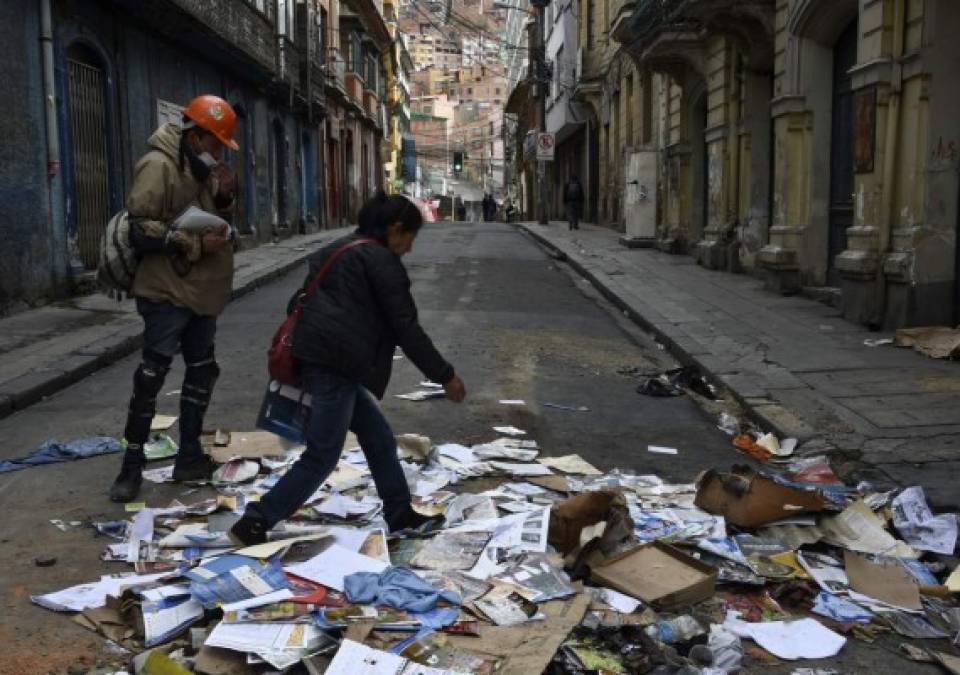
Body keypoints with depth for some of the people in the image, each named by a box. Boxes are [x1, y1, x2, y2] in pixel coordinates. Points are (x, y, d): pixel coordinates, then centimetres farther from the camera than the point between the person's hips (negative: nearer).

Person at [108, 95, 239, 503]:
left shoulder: (202, 168, 13)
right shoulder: (158, 166, -15)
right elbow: (140, 230, -20)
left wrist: (225, 197, 2)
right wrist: (195, 244, -23)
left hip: (200, 292, 9)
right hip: (167, 293, -9)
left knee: (202, 371, 13)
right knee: (151, 376, -4)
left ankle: (190, 456, 23)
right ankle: (132, 465, 7)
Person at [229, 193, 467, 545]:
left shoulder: (336, 251, 22)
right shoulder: (382, 260, -7)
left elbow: (299, 302, 26)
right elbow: (406, 328, -10)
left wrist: (292, 357, 31)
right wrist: (445, 375, -4)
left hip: (314, 358, 10)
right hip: (334, 366, -10)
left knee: (378, 438, 17)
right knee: (322, 456, -3)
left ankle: (401, 515, 26)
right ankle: (253, 524, 0)